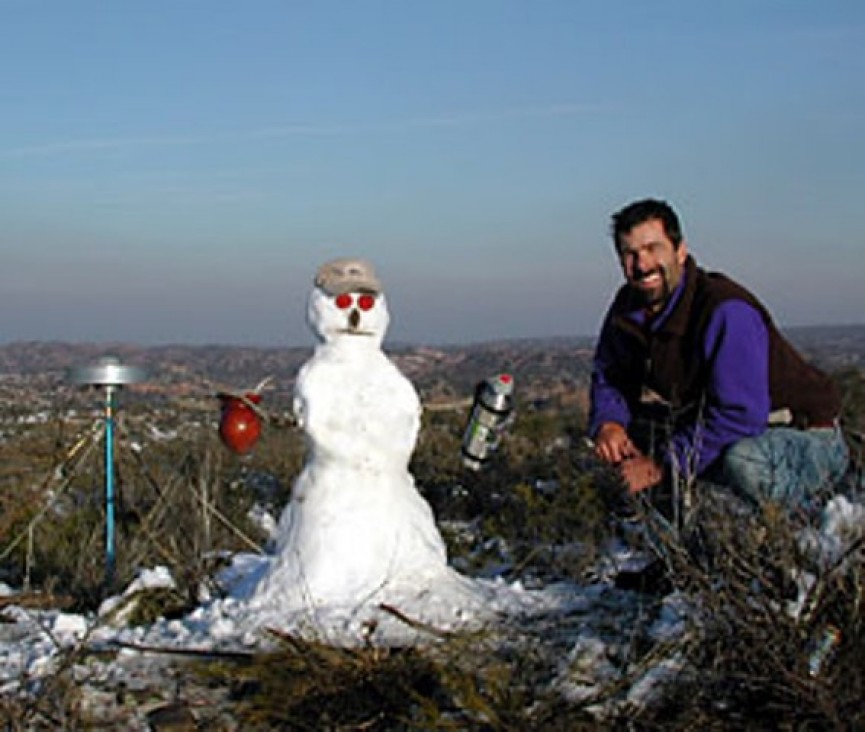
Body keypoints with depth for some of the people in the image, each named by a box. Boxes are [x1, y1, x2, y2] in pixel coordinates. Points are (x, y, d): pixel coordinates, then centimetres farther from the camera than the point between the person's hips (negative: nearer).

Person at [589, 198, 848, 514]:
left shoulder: (727, 312, -28)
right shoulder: (629, 306, -3)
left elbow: (740, 415, -32)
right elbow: (607, 378, 9)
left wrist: (663, 466, -30)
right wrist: (608, 423, -14)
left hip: (810, 438, -7)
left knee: (744, 463, -40)